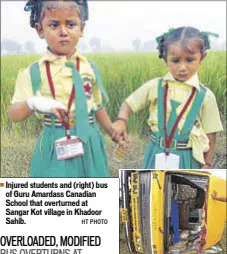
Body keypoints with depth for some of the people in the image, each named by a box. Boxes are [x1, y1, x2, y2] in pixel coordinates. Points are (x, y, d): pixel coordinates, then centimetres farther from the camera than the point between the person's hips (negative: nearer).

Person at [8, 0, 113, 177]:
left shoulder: (90, 68, 3)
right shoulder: (33, 72, -4)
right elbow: (14, 115, -7)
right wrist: (32, 103, -26)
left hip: (88, 145, 2)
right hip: (55, 147, -2)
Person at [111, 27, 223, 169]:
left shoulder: (205, 96, -7)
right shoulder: (154, 86, -4)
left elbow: (210, 135, -1)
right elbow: (129, 104, 5)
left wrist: (207, 165, 0)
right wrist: (121, 121, -15)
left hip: (186, 160, -1)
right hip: (157, 156, 1)